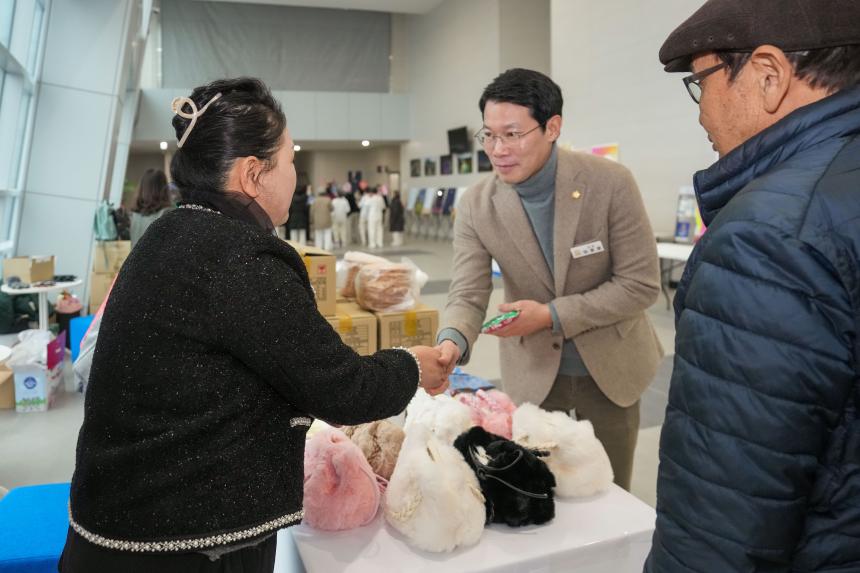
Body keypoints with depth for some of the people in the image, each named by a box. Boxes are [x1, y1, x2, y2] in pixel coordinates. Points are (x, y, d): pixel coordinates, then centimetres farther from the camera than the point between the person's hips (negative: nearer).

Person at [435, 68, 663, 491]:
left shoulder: (610, 183, -18)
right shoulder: (476, 206, -12)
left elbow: (642, 284, -15)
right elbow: (468, 295, -15)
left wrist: (552, 315, -23)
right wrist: (452, 342, -37)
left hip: (610, 368, -1)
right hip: (533, 376, 1)